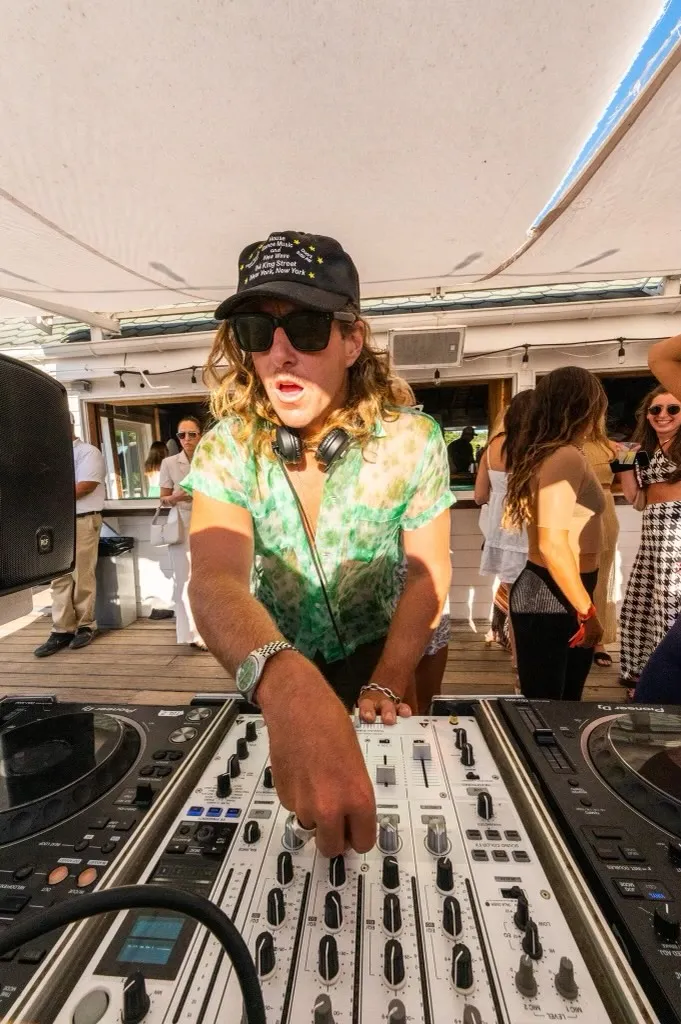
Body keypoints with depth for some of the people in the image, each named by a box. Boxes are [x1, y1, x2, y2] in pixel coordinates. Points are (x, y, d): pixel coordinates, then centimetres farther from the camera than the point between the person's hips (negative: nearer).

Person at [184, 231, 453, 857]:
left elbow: (429, 571, -12)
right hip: (278, 661, 1)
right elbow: (217, 579, -35)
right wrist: (286, 683, -55)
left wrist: (387, 685, -22)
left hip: (379, 647, 0)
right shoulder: (226, 451, -19)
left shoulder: (412, 441, -18)